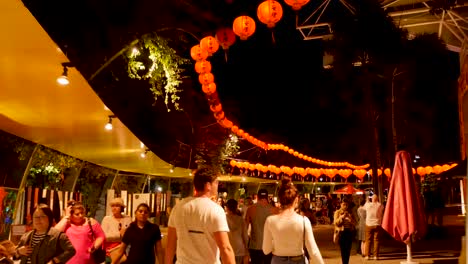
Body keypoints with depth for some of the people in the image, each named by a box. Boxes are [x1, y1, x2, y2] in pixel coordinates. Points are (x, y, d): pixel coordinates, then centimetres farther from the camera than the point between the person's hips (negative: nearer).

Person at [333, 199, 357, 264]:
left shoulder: (350, 212, 11)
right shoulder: (337, 212, 3)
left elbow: (354, 223, 5)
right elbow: (336, 223, -7)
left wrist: (350, 216, -10)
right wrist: (342, 217, -16)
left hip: (350, 232, 3)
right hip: (341, 232, -3)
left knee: (348, 249, 1)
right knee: (343, 249, -7)